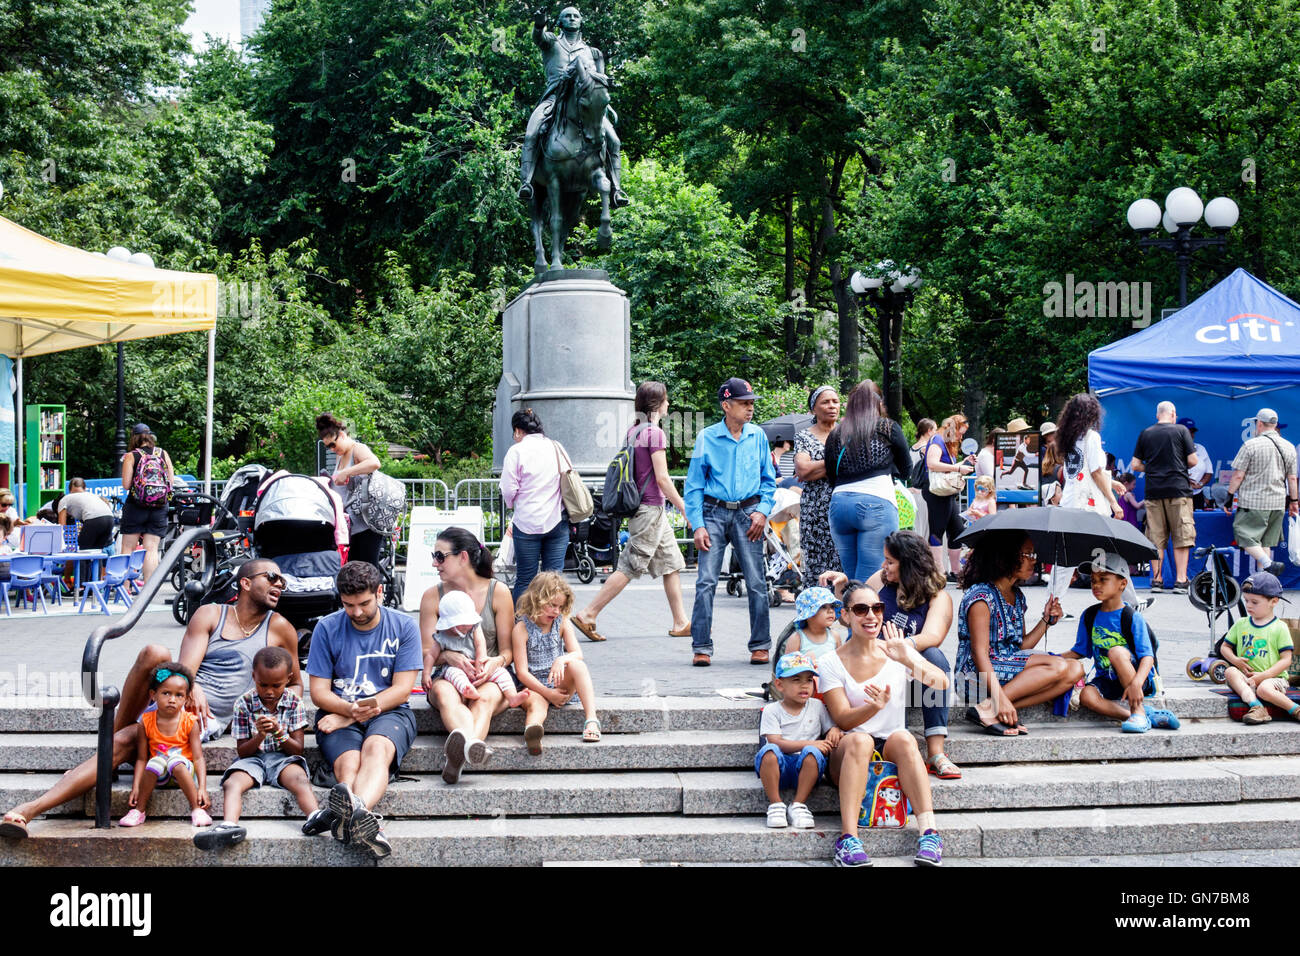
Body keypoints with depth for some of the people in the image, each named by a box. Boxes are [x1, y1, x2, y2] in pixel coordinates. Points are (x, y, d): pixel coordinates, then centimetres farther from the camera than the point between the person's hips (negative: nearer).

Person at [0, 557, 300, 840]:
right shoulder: (210, 614, 11)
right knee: (155, 653, -33)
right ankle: (117, 727, -13)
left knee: (125, 742, -27)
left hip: (208, 721, -1)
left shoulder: (279, 628, 12)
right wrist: (193, 688, -28)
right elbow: (185, 666, -3)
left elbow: (295, 684, 22)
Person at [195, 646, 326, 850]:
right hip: (252, 758, 1)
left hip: (283, 758, -1)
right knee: (231, 783, -30)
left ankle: (315, 816, -60)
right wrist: (260, 736, -21)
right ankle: (229, 825, -56)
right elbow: (242, 752, -1)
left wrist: (279, 733, -22)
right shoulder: (244, 704, -2)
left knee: (299, 778, -34)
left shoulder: (294, 703, -1)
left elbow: (298, 750, -2)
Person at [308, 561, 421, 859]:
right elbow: (319, 692, 3)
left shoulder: (403, 627, 5)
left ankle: (356, 810, -69)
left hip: (389, 712, -1)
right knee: (349, 762, -34)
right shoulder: (327, 628, 6)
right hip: (339, 713, 1)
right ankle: (364, 823, -65)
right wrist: (351, 709, -17)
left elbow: (402, 689, 0)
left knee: (377, 747, -38)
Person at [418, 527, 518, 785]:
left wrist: (496, 662, -21)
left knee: (485, 698, -39)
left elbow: (508, 649, 4)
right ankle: (470, 743, -71)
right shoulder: (432, 596, 9)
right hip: (448, 675, 1)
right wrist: (448, 655, -18)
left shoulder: (498, 592, 4)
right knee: (445, 694, -38)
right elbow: (428, 652, 6)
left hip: (491, 676, 0)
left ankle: (458, 756, -68)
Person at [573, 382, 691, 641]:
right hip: (650, 509, -9)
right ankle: (587, 615, -6)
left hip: (640, 506, 9)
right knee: (630, 567, -7)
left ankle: (681, 622, 15)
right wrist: (685, 509, -11)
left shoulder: (633, 430, 12)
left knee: (671, 563, 12)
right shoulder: (655, 433, -14)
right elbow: (662, 478, -17)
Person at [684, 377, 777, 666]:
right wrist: (698, 525, -6)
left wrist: (763, 511, -2)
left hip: (748, 513, 2)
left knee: (756, 583, -1)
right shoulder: (707, 437, 1)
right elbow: (694, 485, 3)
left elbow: (768, 479, 14)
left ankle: (760, 646, 10)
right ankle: (702, 648, -2)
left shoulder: (757, 436, 8)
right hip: (714, 512, -1)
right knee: (706, 582, -8)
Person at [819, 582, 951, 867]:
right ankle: (848, 838, -44)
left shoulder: (896, 652, 6)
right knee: (859, 740, -34)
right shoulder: (832, 664, 0)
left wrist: (909, 661, -24)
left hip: (894, 750, 2)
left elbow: (942, 684, -7)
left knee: (903, 737, -31)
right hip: (847, 755, -1)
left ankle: (929, 831, -38)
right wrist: (875, 707, -29)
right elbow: (843, 720, -9)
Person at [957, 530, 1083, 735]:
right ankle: (987, 708, -25)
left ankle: (999, 711, -16)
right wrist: (1000, 697, -27)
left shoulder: (1017, 596, 16)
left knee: (1075, 670, -7)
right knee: (1058, 667, -22)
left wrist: (1047, 620, 2)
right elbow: (979, 652, -19)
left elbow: (1022, 646, 14)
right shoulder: (981, 595, -12)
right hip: (977, 676, -9)